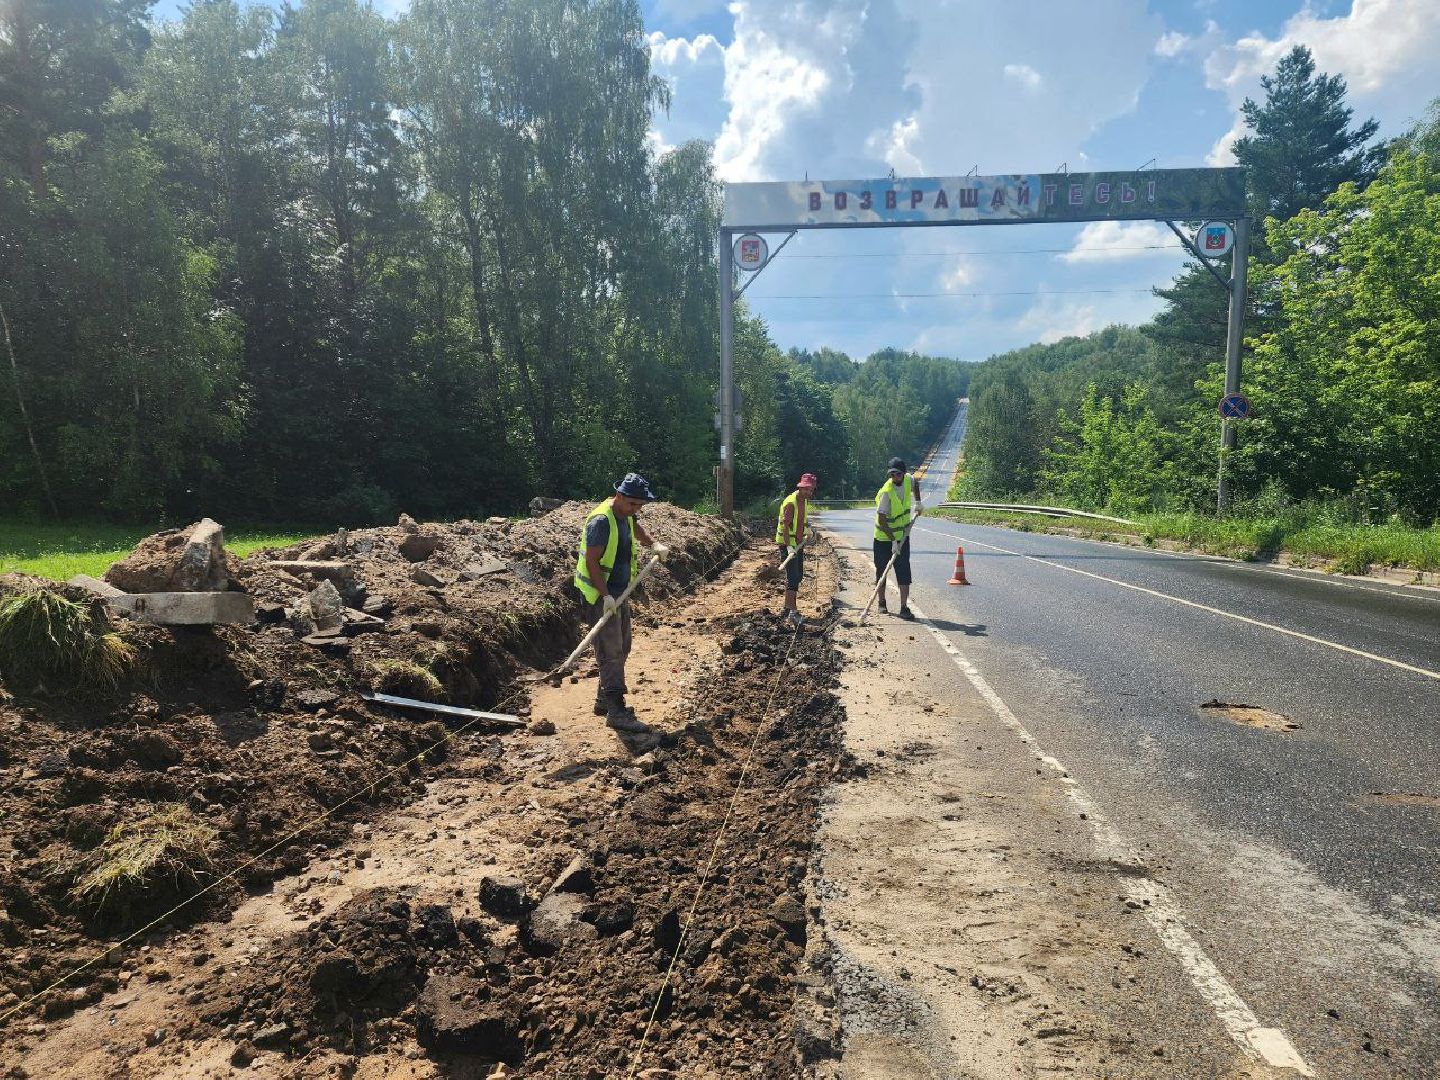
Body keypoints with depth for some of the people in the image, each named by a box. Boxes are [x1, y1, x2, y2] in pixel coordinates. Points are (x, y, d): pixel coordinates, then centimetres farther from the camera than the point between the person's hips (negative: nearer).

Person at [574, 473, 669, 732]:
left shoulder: (626, 515, 7)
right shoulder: (601, 521, -22)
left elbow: (636, 527, 32)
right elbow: (591, 562, -24)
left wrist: (653, 545, 18)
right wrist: (606, 596, -28)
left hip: (619, 594, 10)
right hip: (600, 596, -10)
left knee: (621, 649, 16)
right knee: (611, 652, -11)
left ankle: (604, 700, 27)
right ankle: (616, 712, -10)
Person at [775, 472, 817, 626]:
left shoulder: (803, 501, 10)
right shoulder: (790, 503, -20)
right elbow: (785, 526, -26)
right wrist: (789, 547, -34)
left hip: (797, 543, 10)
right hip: (788, 544, -10)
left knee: (798, 575, 15)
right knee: (793, 577, -14)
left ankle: (787, 607, 26)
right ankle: (792, 611, -15)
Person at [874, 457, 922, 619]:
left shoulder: (908, 480, -7)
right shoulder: (886, 491, -24)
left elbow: (915, 483, 22)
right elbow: (881, 519, -25)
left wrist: (917, 502, 10)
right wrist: (893, 540, -28)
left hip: (902, 535, 4)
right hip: (884, 536, -4)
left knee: (904, 572, -4)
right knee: (882, 570, 9)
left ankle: (904, 608, -4)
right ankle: (882, 602, 28)